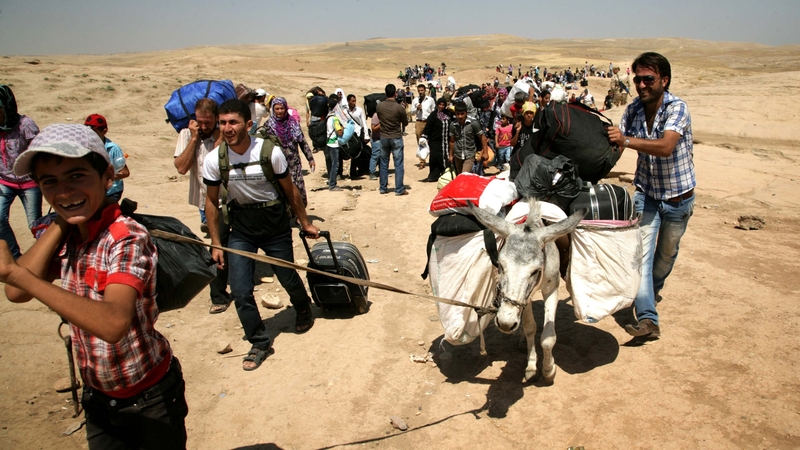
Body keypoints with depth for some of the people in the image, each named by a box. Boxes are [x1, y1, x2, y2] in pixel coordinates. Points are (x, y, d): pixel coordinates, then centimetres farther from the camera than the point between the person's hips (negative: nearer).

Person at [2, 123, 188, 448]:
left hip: (148, 400, -6)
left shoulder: (127, 238, -27)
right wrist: (59, 221, -16)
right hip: (98, 398, 6)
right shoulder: (68, 236, -4)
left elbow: (113, 324, -41)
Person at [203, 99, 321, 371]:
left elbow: (290, 191, -5)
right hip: (241, 229, 2)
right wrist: (216, 244, 1)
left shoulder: (271, 152, -19)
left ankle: (303, 308, 49)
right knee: (240, 292, -3)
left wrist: (305, 223, 4)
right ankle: (260, 343, 18)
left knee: (288, 279, 14)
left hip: (275, 226, -2)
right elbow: (212, 201, 0)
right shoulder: (214, 161, -13)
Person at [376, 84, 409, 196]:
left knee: (383, 164, 13)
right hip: (396, 138, -3)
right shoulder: (399, 108, -14)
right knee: (398, 165, 2)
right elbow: (405, 123, -1)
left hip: (383, 137, 3)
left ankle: (383, 188, 20)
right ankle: (399, 189, 3)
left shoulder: (379, 106, -6)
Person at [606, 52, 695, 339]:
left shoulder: (677, 108, -21)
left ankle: (653, 289, 45)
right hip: (646, 193, 3)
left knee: (667, 253, 17)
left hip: (678, 196, -2)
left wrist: (626, 140, -44)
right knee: (641, 253, -11)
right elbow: (615, 144, -2)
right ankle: (647, 318, -13)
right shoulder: (633, 110, -5)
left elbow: (665, 147, -37)